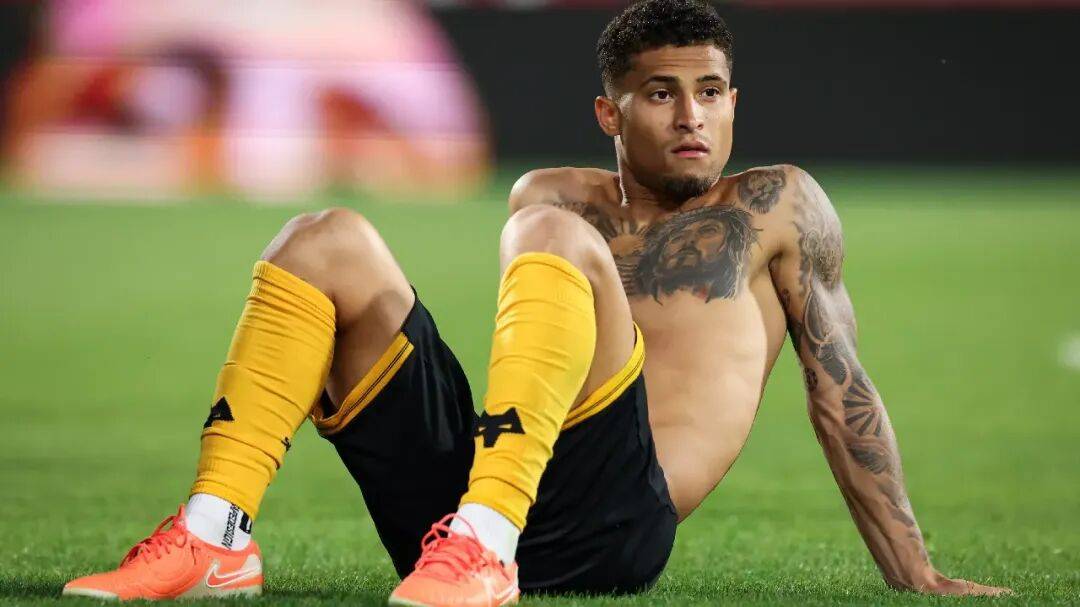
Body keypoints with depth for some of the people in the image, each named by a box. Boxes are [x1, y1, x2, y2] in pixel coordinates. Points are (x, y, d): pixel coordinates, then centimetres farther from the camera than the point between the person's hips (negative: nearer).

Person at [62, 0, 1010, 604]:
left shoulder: (775, 208, 20)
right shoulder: (558, 197, 30)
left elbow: (842, 391, 16)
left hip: (611, 520, -5)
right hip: (456, 493, 5)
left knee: (554, 236, -24)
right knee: (328, 242, -2)